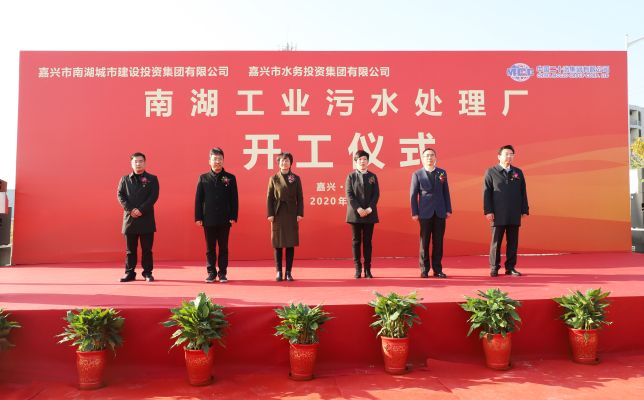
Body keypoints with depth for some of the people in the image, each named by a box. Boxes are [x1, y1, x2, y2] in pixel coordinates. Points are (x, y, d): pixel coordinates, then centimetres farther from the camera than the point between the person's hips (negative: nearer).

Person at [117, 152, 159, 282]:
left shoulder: (152, 179, 5)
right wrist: (130, 209, -12)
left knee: (147, 248, 2)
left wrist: (141, 210, -15)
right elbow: (120, 195, 2)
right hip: (129, 218, 2)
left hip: (146, 218, -2)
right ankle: (129, 273, 13)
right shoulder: (125, 179, 11)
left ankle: (147, 273, 10)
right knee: (130, 249, 6)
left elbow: (153, 196, -5)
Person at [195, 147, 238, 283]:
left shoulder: (230, 178, 4)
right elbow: (198, 199, 5)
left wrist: (233, 217, -5)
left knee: (223, 247, 6)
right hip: (208, 220, 1)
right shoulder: (203, 178, 6)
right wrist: (198, 217, -2)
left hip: (225, 220, 0)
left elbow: (234, 200, 2)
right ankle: (211, 272, 15)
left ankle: (222, 273, 14)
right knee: (210, 248, 7)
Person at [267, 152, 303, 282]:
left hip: (292, 214, 0)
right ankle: (279, 272, 10)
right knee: (278, 244, 2)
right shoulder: (274, 178, 5)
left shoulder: (296, 178, 7)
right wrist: (270, 214, -5)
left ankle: (288, 272, 9)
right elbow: (269, 197, 2)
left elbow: (300, 198, 4)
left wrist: (300, 213, -4)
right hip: (278, 214, 0)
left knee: (290, 244, 2)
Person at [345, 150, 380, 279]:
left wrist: (369, 209, -11)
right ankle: (357, 269, 8)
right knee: (356, 241, 2)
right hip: (355, 214, -1)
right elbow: (349, 195, -4)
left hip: (370, 214, 1)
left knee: (367, 241, 4)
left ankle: (367, 269, 8)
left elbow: (376, 194, 3)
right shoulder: (351, 176, 4)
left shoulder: (373, 176, 9)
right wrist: (358, 209, -14)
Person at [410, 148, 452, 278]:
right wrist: (414, 212, -5)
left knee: (438, 242, 5)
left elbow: (446, 192, 9)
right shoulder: (417, 174, 2)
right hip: (425, 213, -2)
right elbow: (413, 195, 0)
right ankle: (424, 270, 11)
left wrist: (448, 210, 4)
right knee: (424, 242, 3)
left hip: (440, 213, 2)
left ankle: (437, 269, 12)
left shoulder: (442, 173, 9)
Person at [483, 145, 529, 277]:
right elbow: (486, 193, -2)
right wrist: (488, 211, -9)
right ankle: (494, 268, 11)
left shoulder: (518, 172, 13)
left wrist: (524, 210, 6)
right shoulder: (491, 172, 2)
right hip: (498, 215, -3)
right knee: (496, 242, 2)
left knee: (513, 242, 6)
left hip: (514, 215, 3)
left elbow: (523, 193, 12)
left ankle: (510, 267, 15)